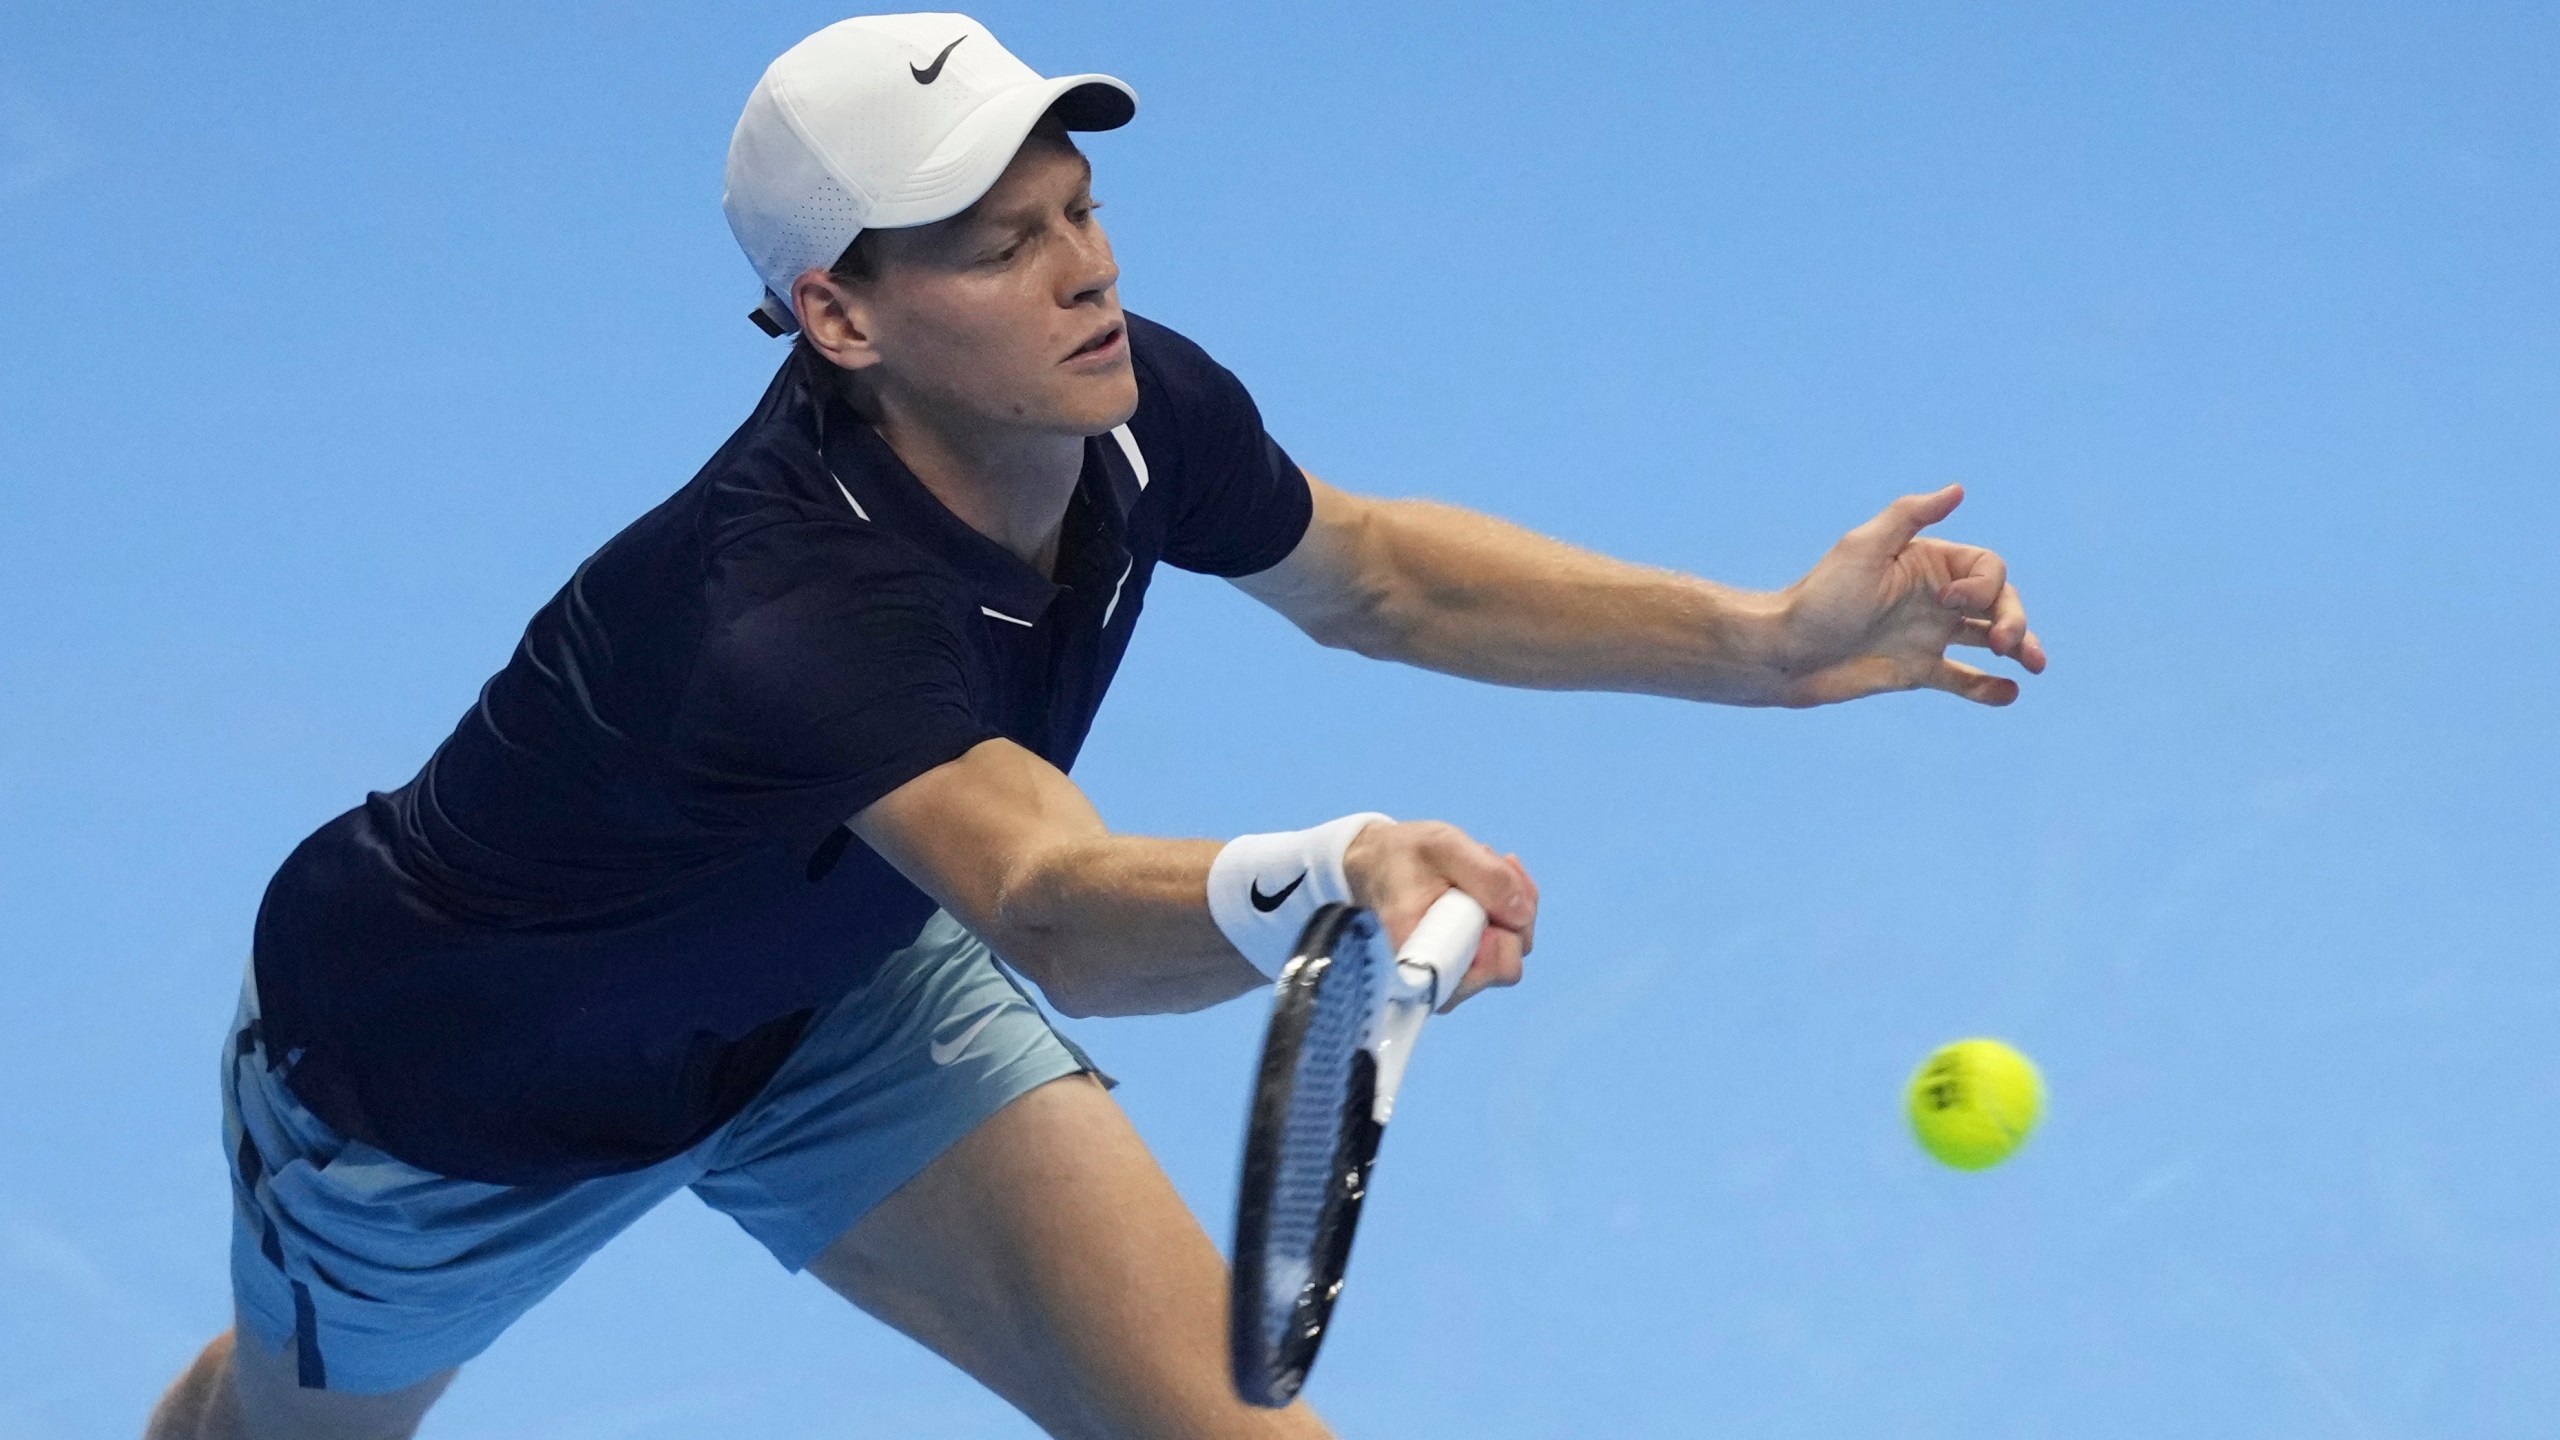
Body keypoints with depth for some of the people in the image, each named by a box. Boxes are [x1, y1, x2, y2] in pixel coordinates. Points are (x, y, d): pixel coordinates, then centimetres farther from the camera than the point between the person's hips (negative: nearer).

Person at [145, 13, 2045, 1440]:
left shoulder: (1137, 412, -23)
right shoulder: (802, 600, -45)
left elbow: (1362, 572, -1)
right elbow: (1052, 911, -62)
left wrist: (1769, 640, -9)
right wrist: (1326, 879, -83)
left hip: (829, 987, 5)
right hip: (446, 1074, -5)